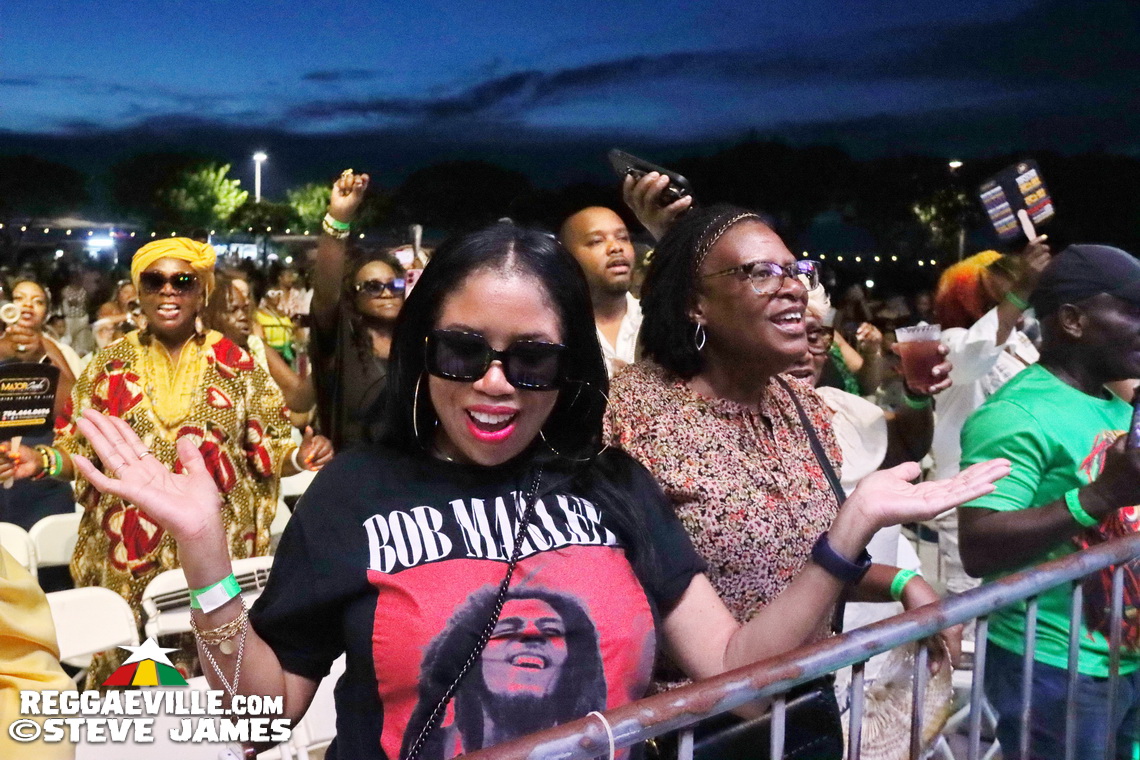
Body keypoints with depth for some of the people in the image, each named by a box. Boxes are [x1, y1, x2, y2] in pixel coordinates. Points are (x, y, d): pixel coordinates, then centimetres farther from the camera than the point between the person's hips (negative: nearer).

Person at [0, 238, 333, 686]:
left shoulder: (235, 364, 2)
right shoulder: (110, 364, 6)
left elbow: (266, 449, 3)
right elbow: (83, 450, 9)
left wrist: (300, 456, -17)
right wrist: (42, 461, -9)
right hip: (129, 554, 1)